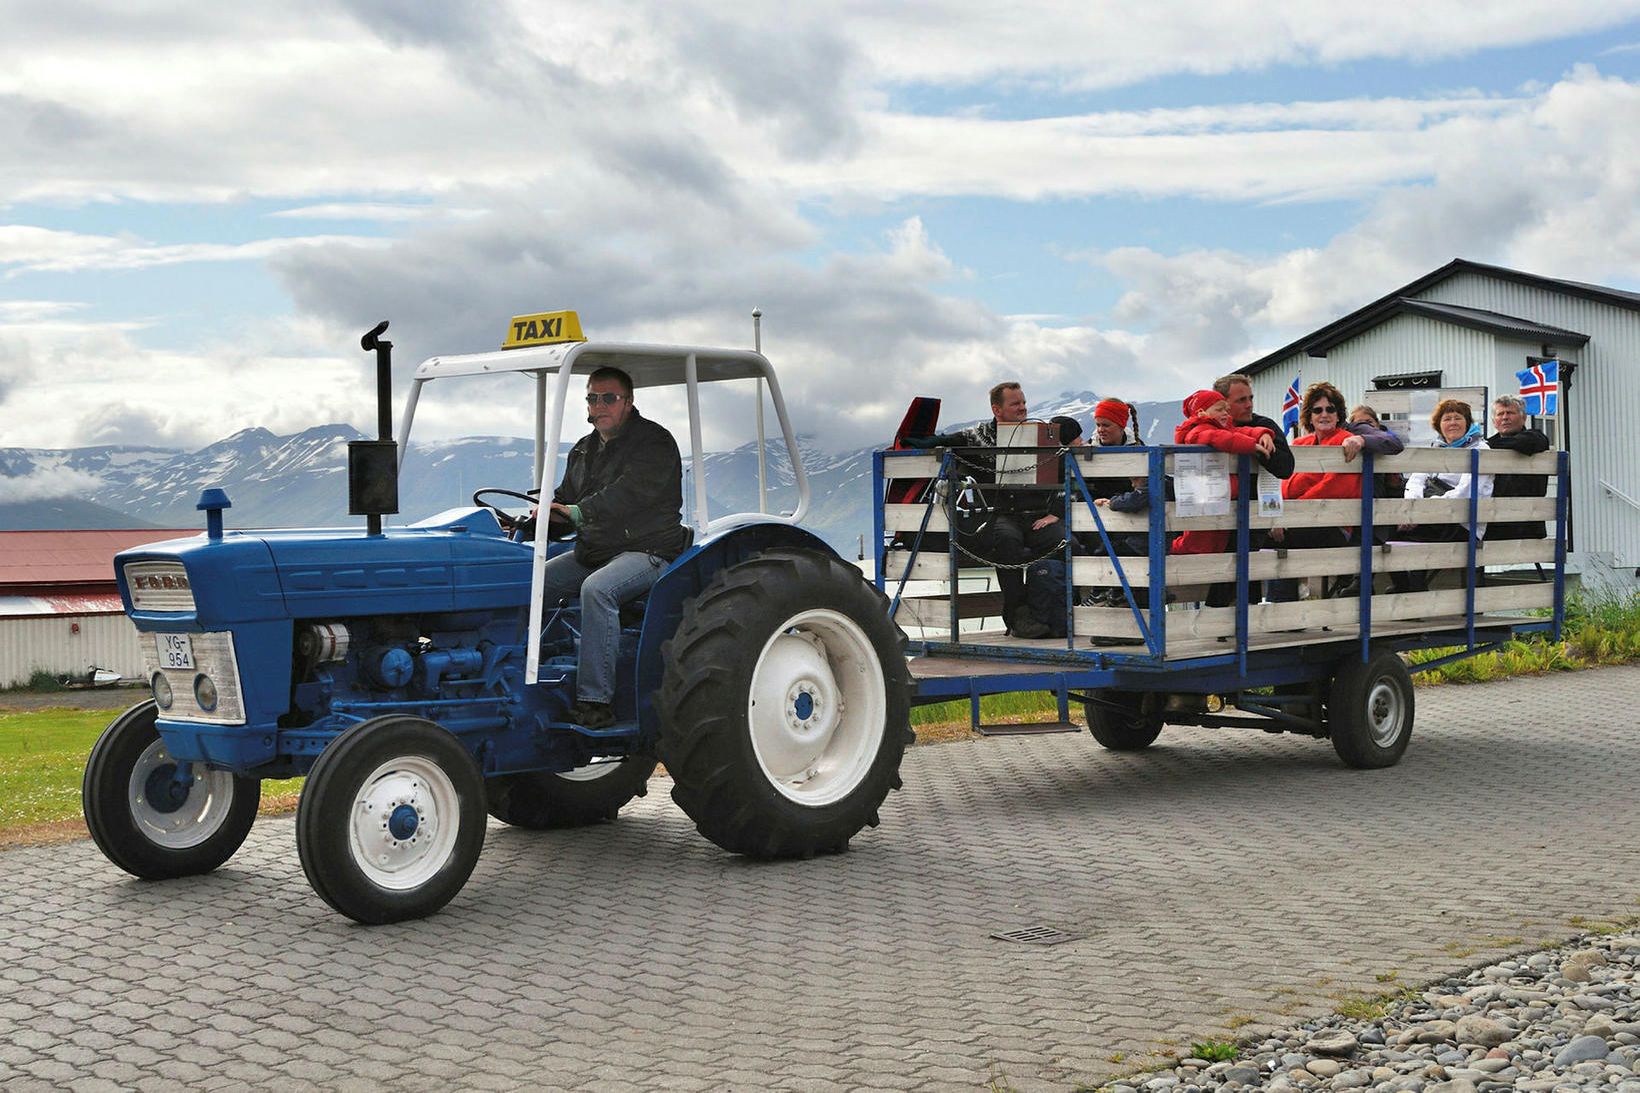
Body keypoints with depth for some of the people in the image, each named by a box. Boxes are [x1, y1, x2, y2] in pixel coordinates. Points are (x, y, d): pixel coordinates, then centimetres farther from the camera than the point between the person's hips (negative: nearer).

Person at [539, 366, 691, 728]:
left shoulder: (654, 442, -9)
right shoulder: (583, 450, 18)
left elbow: (630, 494, -24)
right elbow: (563, 500, 19)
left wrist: (578, 511, -31)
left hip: (648, 551, -8)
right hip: (592, 551, 9)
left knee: (597, 589, -35)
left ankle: (596, 701, -34)